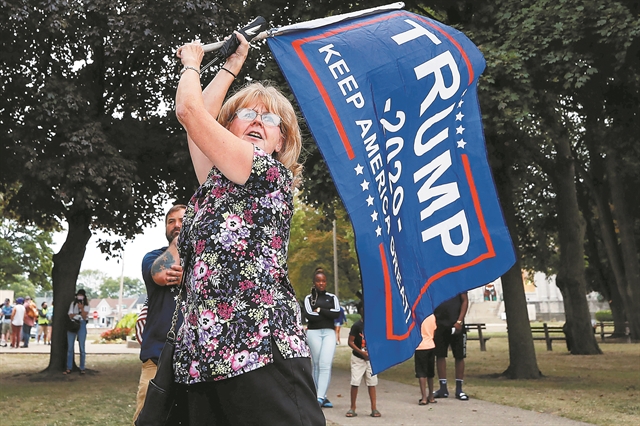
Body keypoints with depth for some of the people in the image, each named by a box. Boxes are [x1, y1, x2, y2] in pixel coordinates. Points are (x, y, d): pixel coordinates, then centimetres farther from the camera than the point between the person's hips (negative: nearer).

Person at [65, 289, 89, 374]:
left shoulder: (86, 305, 5)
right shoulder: (73, 304, 10)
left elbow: (84, 317, -5)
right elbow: (70, 315, 5)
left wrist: (81, 309, -17)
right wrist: (77, 314, -11)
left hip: (81, 325, -2)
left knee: (82, 348, -3)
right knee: (70, 347, 1)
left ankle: (82, 368, 3)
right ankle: (68, 368, 5)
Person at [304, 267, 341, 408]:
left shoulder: (332, 297, 14)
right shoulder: (309, 298, 9)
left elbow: (337, 313, -3)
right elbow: (309, 315, -8)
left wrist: (320, 310, -5)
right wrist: (328, 314, -4)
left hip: (329, 332, 1)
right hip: (314, 333, -1)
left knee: (326, 364, -13)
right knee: (317, 365, 0)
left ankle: (320, 397, -16)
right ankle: (323, 397, 7)